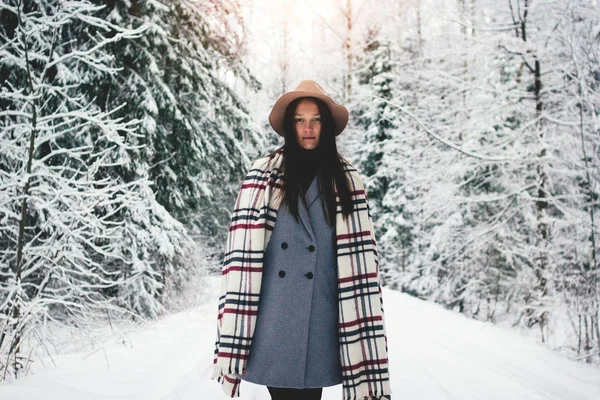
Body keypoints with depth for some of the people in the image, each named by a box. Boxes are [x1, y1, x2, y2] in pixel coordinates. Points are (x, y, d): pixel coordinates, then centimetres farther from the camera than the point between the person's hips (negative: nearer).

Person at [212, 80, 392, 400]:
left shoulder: (346, 180, 7)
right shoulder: (263, 175, 2)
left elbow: (358, 254, 3)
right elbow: (243, 251, -2)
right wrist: (234, 329, -6)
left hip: (321, 313, 1)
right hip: (273, 315, -1)